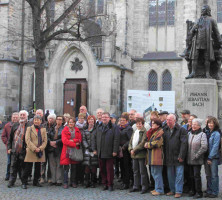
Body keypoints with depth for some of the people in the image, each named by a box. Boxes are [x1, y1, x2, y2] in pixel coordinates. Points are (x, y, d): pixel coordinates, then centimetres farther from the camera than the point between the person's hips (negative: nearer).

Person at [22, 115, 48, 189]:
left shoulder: (43, 129, 12)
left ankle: (36, 182, 21)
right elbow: (27, 140, -6)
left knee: (38, 167, 9)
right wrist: (34, 148, -16)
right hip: (30, 152, -3)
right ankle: (24, 182, 5)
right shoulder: (29, 128, 5)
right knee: (28, 167, -2)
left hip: (40, 152, 3)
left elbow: (45, 141, 6)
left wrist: (40, 148, -11)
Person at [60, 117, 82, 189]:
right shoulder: (64, 130, 2)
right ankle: (65, 183, 6)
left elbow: (80, 140, 1)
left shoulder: (77, 130, 11)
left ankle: (73, 182, 16)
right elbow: (64, 140, -10)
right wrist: (75, 144, -12)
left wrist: (72, 140, -14)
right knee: (66, 168, -2)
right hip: (66, 151, -3)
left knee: (74, 168, 7)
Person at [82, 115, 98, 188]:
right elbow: (83, 139, 8)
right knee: (87, 166, -1)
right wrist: (88, 147, -5)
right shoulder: (85, 129, 13)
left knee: (94, 166, -2)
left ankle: (93, 182, 6)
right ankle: (87, 182, 5)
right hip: (87, 150, 2)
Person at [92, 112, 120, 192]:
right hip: (100, 153, 5)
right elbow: (95, 139, 16)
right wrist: (94, 149, 8)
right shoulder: (98, 127, 15)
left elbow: (116, 140, -7)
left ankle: (110, 184, 8)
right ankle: (105, 184, 17)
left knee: (109, 169, -1)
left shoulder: (114, 127, -1)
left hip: (109, 153, -5)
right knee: (102, 169, 8)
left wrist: (115, 151, -13)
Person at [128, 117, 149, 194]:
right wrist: (130, 149, -1)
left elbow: (142, 143, -17)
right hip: (134, 155, 8)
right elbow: (130, 142, 17)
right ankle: (136, 186, 22)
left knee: (142, 171, -2)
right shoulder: (134, 132, 17)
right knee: (135, 171, 13)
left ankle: (145, 187, 7)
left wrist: (134, 150, -15)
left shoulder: (144, 132, -9)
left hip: (141, 154, -8)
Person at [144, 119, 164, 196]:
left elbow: (157, 143, -17)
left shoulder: (160, 132, -10)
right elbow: (149, 139, 21)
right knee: (153, 172, 14)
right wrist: (148, 144, -1)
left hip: (157, 155, -10)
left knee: (157, 173, -6)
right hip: (152, 155, 10)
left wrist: (148, 145, -7)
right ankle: (157, 188, 23)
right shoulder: (152, 132, 18)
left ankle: (159, 190, 0)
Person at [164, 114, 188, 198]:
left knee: (179, 175, -1)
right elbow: (164, 144, 14)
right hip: (169, 158, 6)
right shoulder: (165, 130, 11)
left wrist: (181, 156, -16)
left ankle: (178, 191, 7)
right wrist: (165, 156, 8)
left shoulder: (181, 130, -7)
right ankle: (172, 190, 23)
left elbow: (184, 144, -12)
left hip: (178, 157, -5)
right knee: (170, 175, 12)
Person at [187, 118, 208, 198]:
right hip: (189, 159, 5)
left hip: (197, 160, -5)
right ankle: (193, 190, 24)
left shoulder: (202, 134, -5)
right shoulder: (189, 133, 10)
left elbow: (204, 147, -13)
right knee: (191, 175, 11)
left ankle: (199, 192, 8)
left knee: (196, 175, -3)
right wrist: (186, 155, 3)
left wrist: (196, 156, -14)